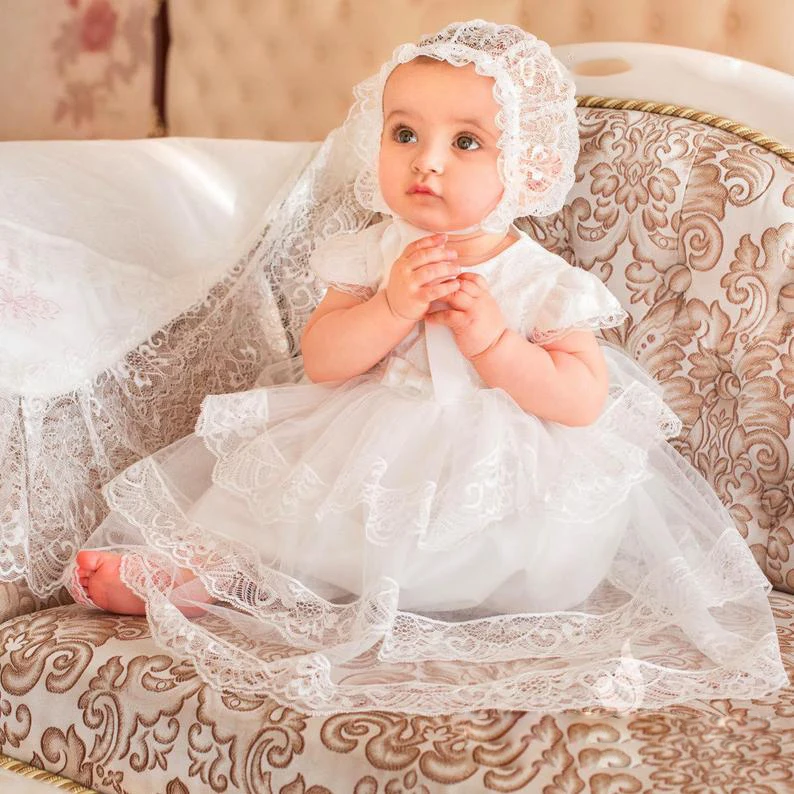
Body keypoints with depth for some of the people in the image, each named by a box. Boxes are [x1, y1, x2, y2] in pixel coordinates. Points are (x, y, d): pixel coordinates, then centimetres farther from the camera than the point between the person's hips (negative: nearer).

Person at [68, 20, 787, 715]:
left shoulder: (542, 283, -9)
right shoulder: (373, 254, 0)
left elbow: (585, 398, -14)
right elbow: (320, 360, -6)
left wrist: (491, 338, -25)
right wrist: (392, 306, -22)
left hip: (498, 487, -3)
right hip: (370, 458, 4)